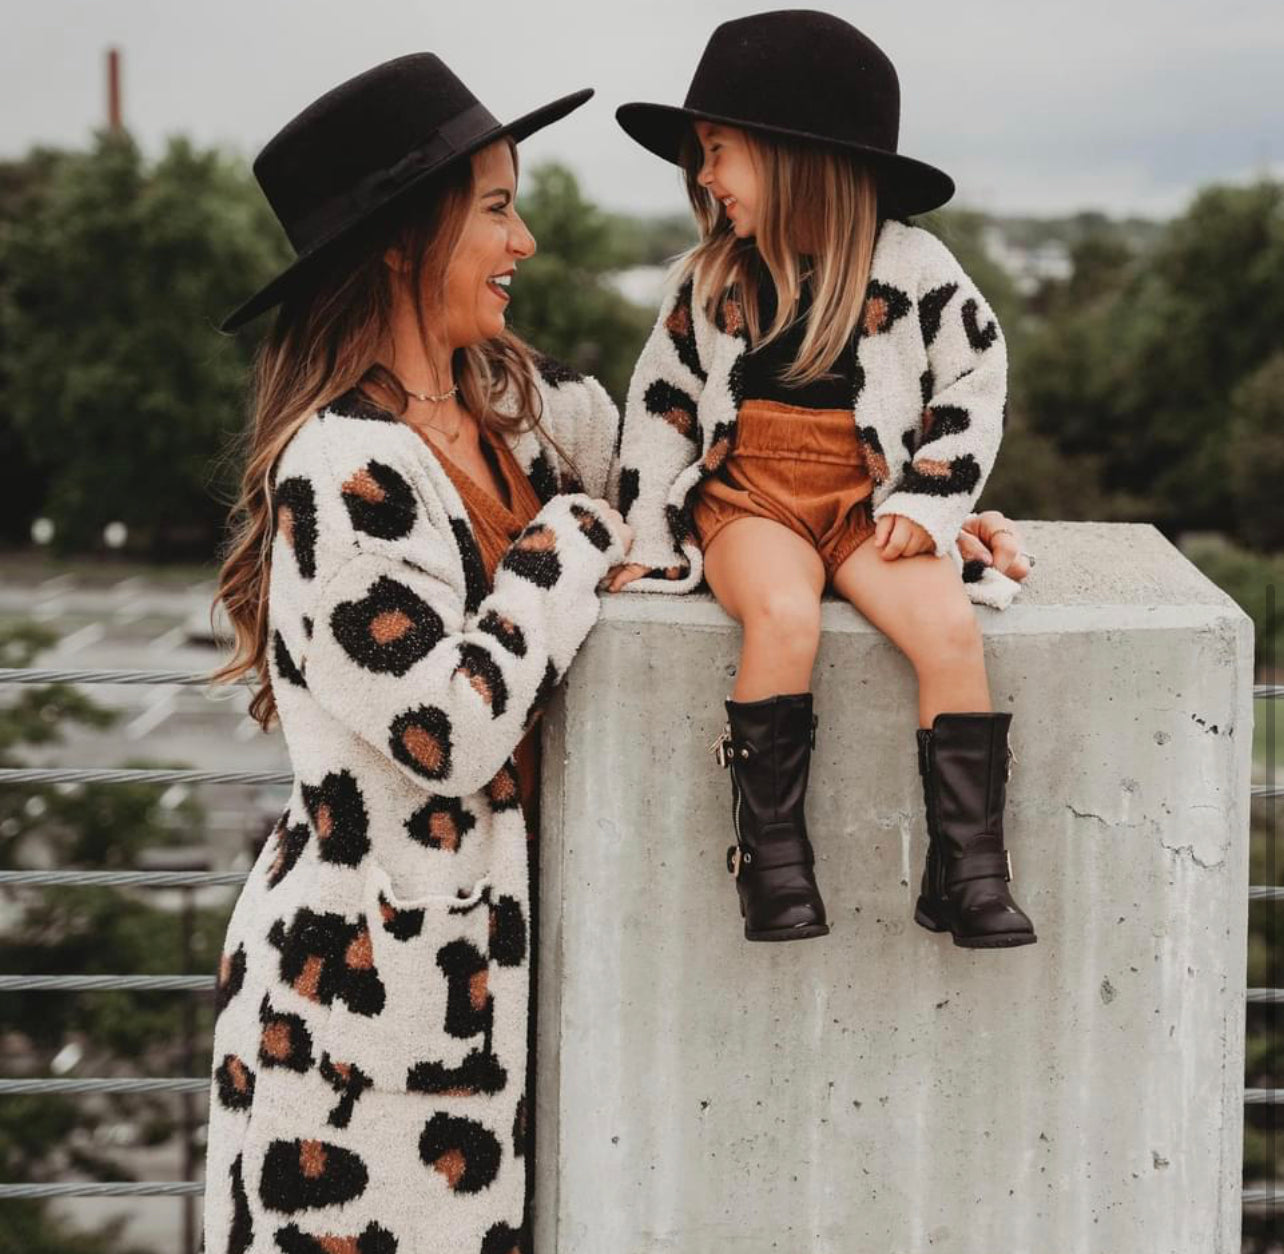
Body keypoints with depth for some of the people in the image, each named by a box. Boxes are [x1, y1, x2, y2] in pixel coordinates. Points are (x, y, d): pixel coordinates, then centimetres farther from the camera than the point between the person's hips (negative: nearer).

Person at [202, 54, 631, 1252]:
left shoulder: (516, 403, 6)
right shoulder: (340, 475, -18)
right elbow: (452, 734, -24)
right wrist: (569, 542, -14)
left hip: (491, 948, 8)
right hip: (368, 967, -8)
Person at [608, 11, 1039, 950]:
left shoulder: (913, 268, -1)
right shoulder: (708, 281, 5)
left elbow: (976, 387, 4)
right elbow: (660, 406, 12)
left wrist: (926, 505, -5)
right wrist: (643, 539, 8)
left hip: (871, 500, 0)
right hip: (748, 495, 0)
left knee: (950, 629, -27)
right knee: (783, 616, -33)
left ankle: (969, 866, -21)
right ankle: (772, 853, -25)